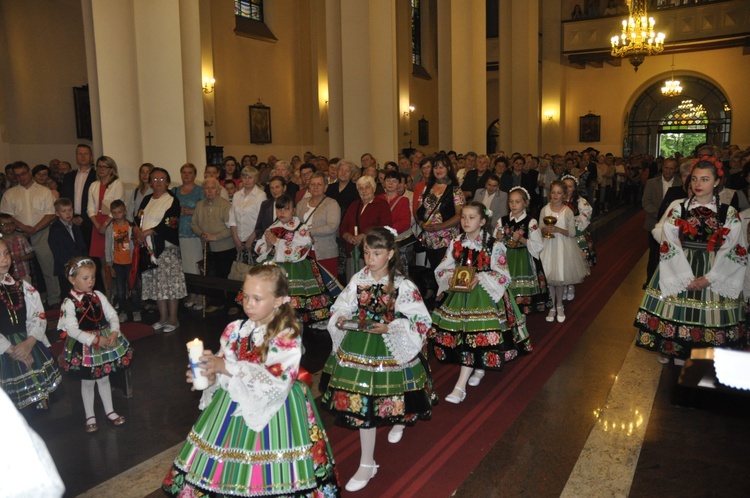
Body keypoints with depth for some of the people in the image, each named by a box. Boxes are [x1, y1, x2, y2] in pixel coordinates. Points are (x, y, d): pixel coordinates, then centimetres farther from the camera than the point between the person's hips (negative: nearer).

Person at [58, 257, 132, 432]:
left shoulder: (98, 296, -3)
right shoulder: (69, 303, -16)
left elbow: (112, 315, -2)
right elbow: (71, 329, -22)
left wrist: (114, 332, -19)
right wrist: (95, 340, -26)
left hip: (105, 340, 4)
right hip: (84, 346, -4)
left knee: (104, 378, 18)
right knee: (87, 382, 12)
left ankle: (109, 411, 33)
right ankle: (90, 416, 29)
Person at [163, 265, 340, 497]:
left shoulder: (288, 336, -15)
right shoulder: (234, 330, 2)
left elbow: (275, 380, -25)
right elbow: (222, 372, 7)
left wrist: (226, 367, -27)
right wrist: (210, 377, -17)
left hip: (272, 412, -5)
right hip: (232, 406, 5)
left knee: (268, 477, 0)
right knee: (225, 467, 12)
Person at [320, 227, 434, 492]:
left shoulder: (403, 286, -14)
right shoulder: (358, 280, -4)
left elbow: (420, 321, -15)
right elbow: (341, 307, 5)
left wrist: (390, 327, -25)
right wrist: (341, 320, -16)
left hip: (390, 350, -3)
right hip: (359, 349, 3)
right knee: (362, 405, 7)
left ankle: (399, 420, 54)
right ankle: (367, 463, 23)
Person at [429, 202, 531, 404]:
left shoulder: (494, 246, -9)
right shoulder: (456, 243, 3)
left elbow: (503, 276, -10)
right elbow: (442, 268, 5)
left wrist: (480, 278, -23)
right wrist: (451, 278, -16)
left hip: (485, 295, -4)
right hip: (459, 294, 4)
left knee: (473, 337, -7)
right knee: (465, 337, 8)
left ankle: (460, 386, -4)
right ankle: (479, 368, 37)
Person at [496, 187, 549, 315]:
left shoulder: (531, 222, -5)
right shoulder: (502, 221, 6)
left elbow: (538, 246, -8)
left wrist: (521, 239, -18)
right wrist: (498, 238, -11)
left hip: (524, 262, -3)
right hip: (506, 260, 3)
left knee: (523, 292, -2)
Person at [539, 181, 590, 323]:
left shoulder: (568, 212, -7)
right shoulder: (544, 210, -2)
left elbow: (572, 233, -6)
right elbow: (540, 229, 5)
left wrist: (558, 230, -21)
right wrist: (544, 230, -17)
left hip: (563, 247, -1)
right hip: (548, 247, 2)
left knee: (560, 277, 6)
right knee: (549, 277, 6)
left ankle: (559, 305, 27)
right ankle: (552, 306, 23)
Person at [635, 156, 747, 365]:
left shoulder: (729, 214, 0)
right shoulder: (677, 207, -1)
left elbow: (735, 251, -3)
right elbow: (668, 246, -6)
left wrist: (710, 278, -14)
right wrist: (687, 278, -13)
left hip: (715, 276, 0)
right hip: (679, 272, 0)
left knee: (709, 319, 4)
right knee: (677, 313, 3)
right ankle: (674, 354, 22)